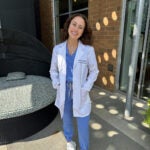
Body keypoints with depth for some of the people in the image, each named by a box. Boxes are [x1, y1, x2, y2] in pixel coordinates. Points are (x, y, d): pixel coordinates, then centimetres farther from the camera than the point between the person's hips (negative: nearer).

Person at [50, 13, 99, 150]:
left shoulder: (88, 50, -12)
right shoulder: (58, 49, -6)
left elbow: (94, 72, -3)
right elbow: (53, 70, 5)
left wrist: (85, 89, -11)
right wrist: (57, 86, -6)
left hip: (80, 94, -2)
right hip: (64, 92, 2)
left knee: (83, 125, 9)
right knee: (67, 120, 23)